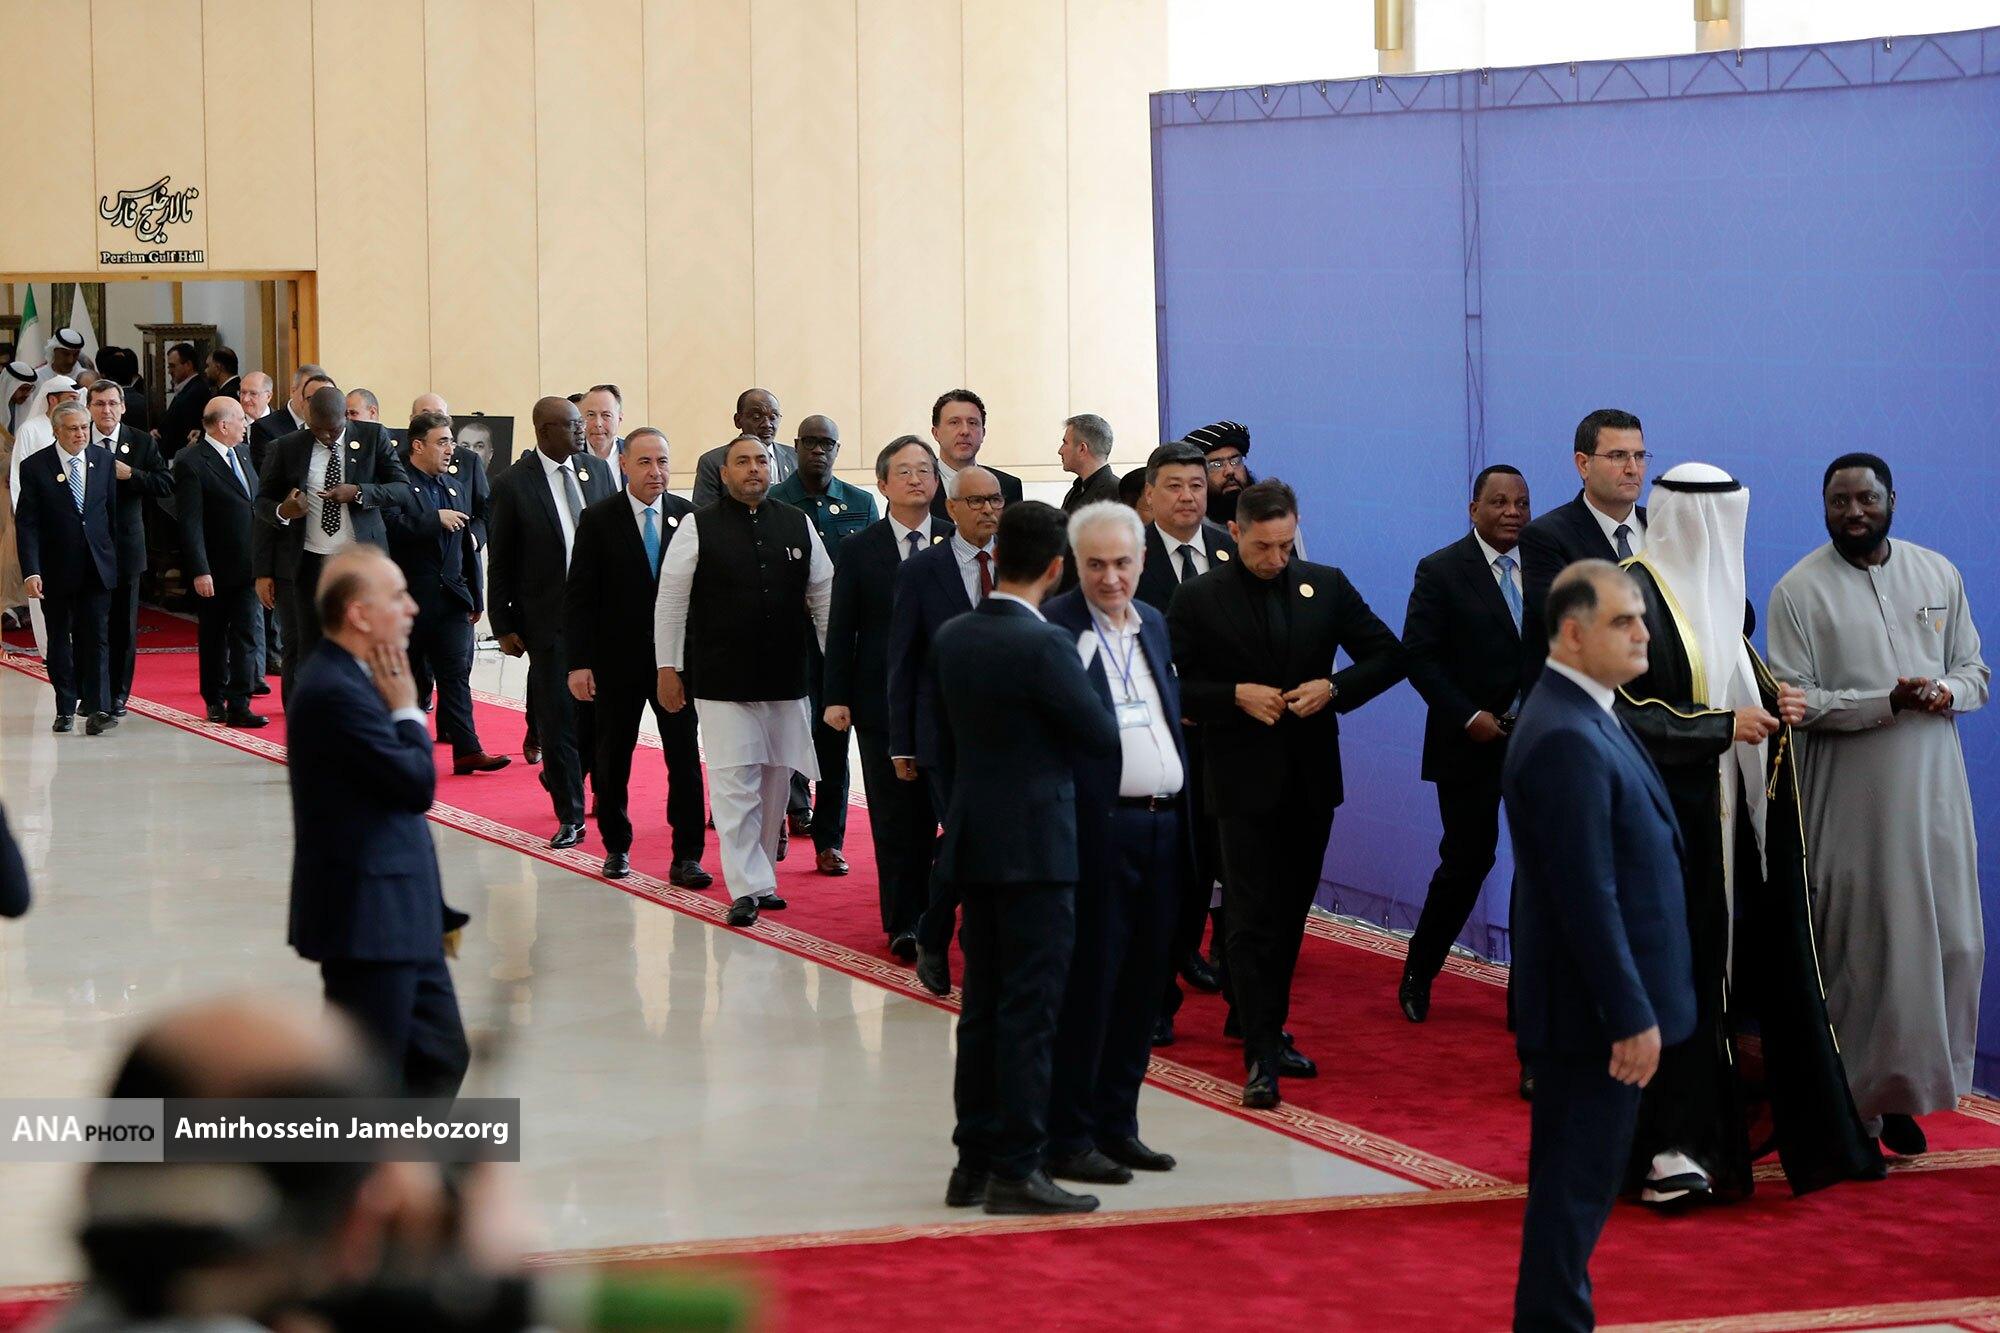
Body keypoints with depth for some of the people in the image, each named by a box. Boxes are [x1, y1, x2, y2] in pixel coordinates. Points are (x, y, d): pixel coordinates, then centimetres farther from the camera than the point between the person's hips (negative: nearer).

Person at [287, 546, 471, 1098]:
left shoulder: (351, 679, 11)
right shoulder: (335, 692, -22)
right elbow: (418, 784, -20)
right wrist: (406, 711, -8)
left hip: (401, 922, 10)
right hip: (368, 925, -10)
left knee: (442, 1058, 18)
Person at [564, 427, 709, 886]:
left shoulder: (689, 517, 1)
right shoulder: (599, 520, -3)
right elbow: (578, 596, -4)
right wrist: (579, 662, -9)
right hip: (617, 659, -1)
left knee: (685, 757, -3)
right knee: (612, 759, 9)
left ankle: (687, 856, 1)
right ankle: (616, 847, 25)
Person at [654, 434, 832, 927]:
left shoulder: (797, 525, 7)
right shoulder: (699, 526, -2)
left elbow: (824, 596, 13)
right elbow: (671, 600, 1)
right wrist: (668, 667, -2)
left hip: (787, 680, 4)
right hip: (722, 681, -4)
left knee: (776, 781, 10)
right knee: (735, 785, -8)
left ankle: (760, 877, 23)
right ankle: (747, 888, -6)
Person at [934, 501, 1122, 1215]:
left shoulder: (951, 639, 4)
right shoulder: (1044, 645, -18)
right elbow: (1103, 739, -11)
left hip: (975, 843, 7)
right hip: (1036, 847, -7)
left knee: (983, 1007, 13)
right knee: (1030, 1010, -3)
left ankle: (974, 1160, 18)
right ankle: (1017, 1170, -1)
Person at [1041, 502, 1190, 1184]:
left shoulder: (1153, 624, 15)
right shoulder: (1054, 627, -8)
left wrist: (1184, 816, 16)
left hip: (1162, 828, 7)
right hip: (1099, 828, -7)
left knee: (1142, 985, 12)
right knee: (1087, 984, -3)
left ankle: (1116, 1123, 22)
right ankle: (1067, 1137, 4)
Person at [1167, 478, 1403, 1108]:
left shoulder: (1327, 586, 4)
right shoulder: (1200, 599, -5)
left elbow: (1388, 655, 6)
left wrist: (1334, 687, -11)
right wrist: (1236, 695, -18)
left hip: (1311, 775, 4)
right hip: (1244, 778, -4)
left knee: (1290, 912, 13)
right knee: (1252, 917, -7)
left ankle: (1265, 1027, 28)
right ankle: (1261, 1057, -8)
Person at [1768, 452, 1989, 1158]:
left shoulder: (1939, 573, 9)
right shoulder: (1799, 590, -4)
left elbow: (1976, 670, 13)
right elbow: (1792, 701, -11)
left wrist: (1948, 691, -11)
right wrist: (1888, 702, -21)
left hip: (1933, 788, 4)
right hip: (1851, 801, -4)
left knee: (1953, 942, 1)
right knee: (1859, 948, -2)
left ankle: (1904, 1093, 12)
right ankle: (1855, 1100, 7)